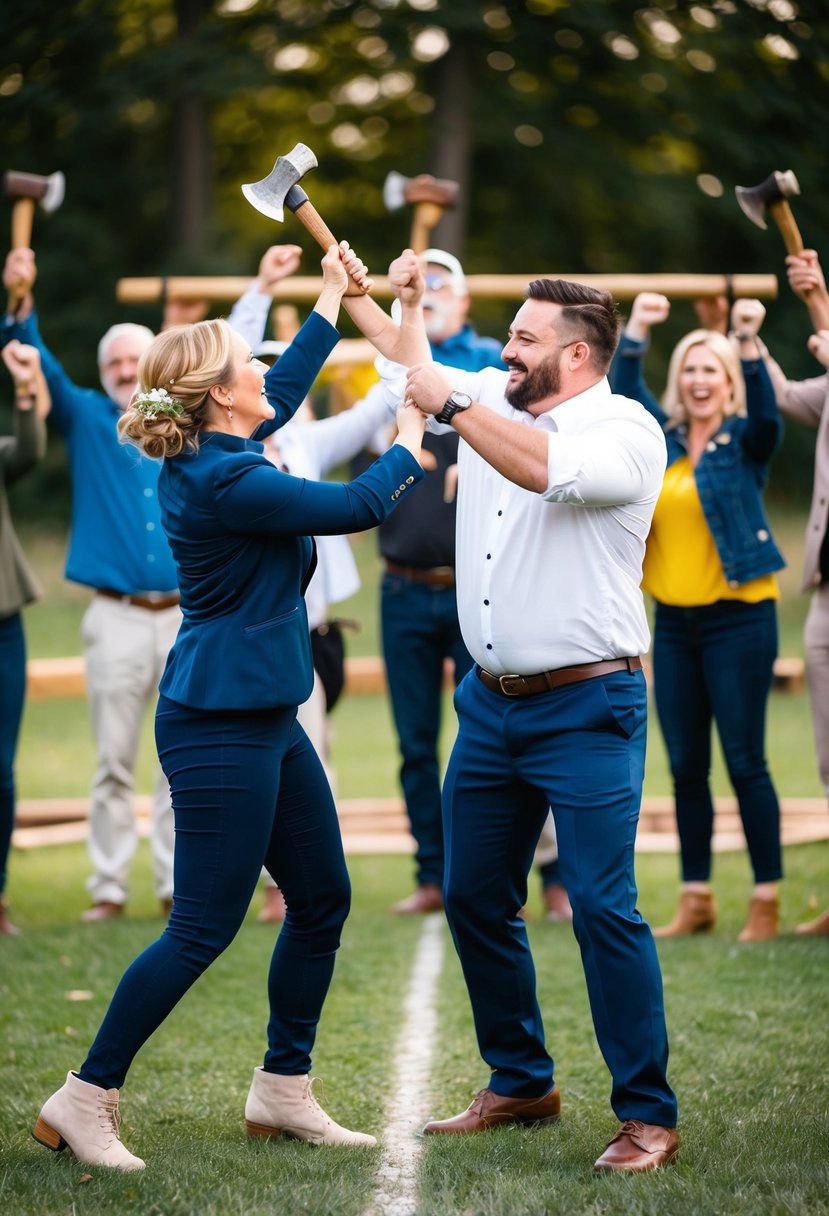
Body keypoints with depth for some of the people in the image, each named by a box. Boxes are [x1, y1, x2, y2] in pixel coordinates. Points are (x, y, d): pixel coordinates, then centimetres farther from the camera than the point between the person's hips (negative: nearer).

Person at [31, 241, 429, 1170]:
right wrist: (413, 437, 6)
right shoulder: (225, 483, -22)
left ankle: (283, 1093, 23)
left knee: (322, 899, 14)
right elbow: (362, 505, -13)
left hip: (264, 719, 10)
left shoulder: (211, 454, 6)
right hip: (221, 726, -10)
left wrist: (335, 295, 34)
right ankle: (85, 1100, 5)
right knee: (202, 930, -5)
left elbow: (287, 390, 27)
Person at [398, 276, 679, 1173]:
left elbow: (546, 467, -30)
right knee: (474, 898, 12)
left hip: (586, 709, -8)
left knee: (601, 906, -11)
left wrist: (453, 403, -22)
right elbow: (409, 362, 27)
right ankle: (520, 1085, 27)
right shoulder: (490, 404, 10)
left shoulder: (625, 431, -10)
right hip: (492, 703, 8)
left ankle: (647, 1115, -3)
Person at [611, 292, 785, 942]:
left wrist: (749, 344, -36)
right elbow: (624, 391, -2)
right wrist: (635, 332, -17)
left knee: (745, 762, -4)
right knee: (687, 767, 8)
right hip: (674, 621, 5)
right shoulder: (661, 437, 9)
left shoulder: (744, 443, -3)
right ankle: (696, 900, 16)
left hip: (738, 619, -5)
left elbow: (766, 413, -23)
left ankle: (767, 900, 3)